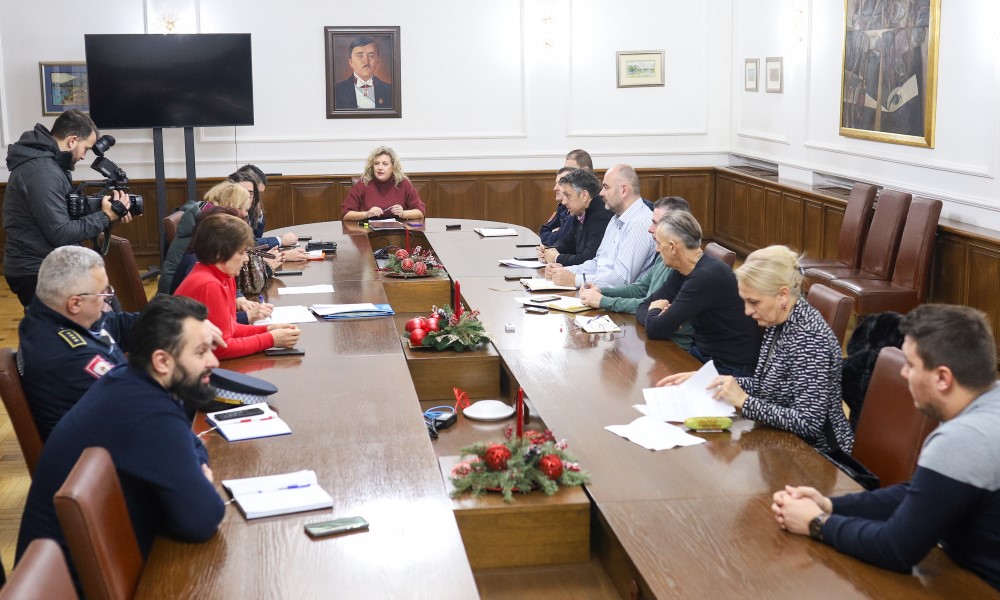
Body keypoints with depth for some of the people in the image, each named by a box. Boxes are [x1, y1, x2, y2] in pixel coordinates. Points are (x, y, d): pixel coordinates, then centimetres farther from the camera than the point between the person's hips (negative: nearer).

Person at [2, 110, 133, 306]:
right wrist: (106, 217, -15)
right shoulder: (41, 172, -22)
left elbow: (67, 212, 15)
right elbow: (61, 234, -24)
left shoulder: (47, 161, 10)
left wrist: (109, 214, 2)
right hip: (37, 274, -10)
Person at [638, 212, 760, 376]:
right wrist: (658, 316, -12)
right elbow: (642, 308, 10)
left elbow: (655, 330, -22)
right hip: (703, 354, 8)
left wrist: (655, 311, 0)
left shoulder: (706, 277, -23)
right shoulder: (683, 272, 4)